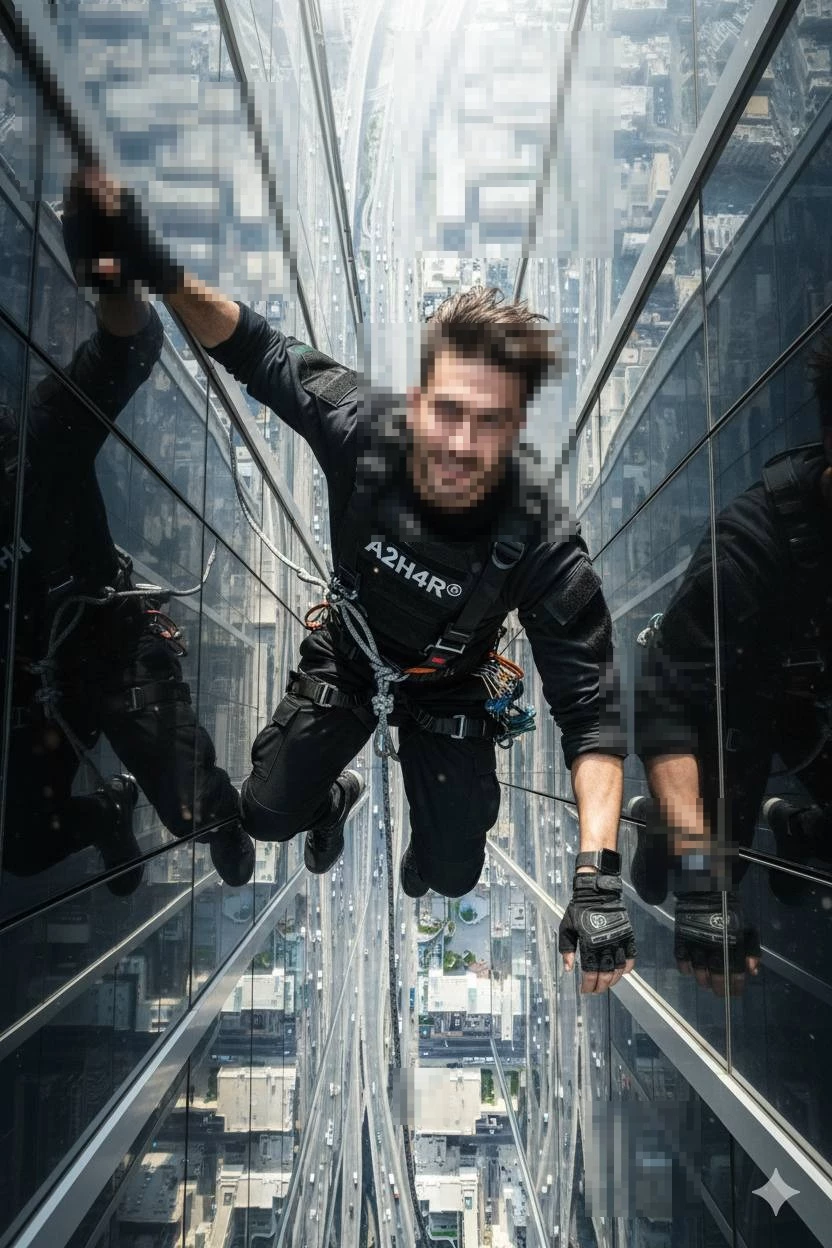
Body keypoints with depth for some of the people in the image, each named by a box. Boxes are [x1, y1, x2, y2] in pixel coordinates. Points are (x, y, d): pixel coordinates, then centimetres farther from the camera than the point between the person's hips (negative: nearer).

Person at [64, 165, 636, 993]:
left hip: (446, 684, -1)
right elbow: (263, 353, -15)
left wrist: (597, 876, -43)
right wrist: (161, 273, -34)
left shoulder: (542, 544, -37)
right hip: (345, 656, 2)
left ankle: (431, 832, 44)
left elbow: (589, 712, -34)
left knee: (453, 878, 4)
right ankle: (338, 796, 47)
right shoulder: (362, 430, -33)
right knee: (267, 816, 8)